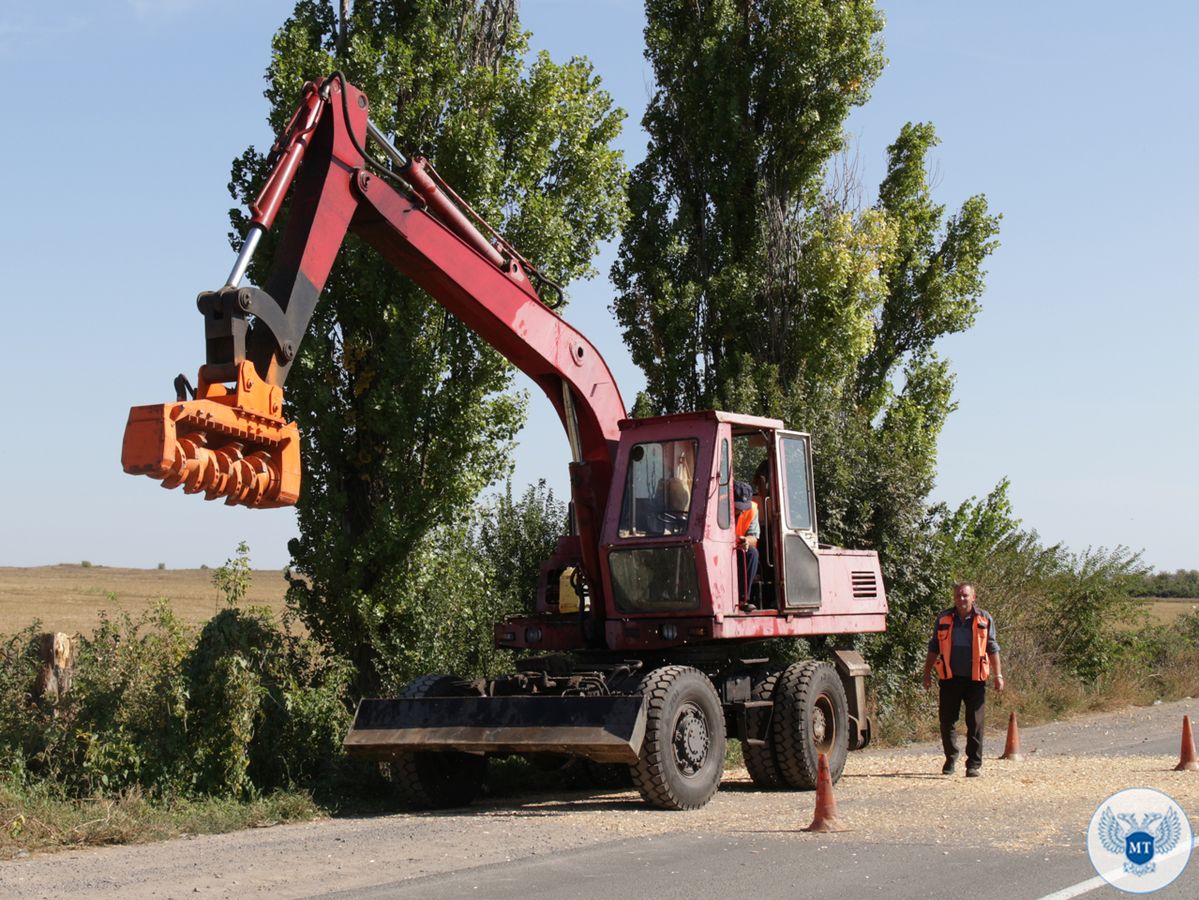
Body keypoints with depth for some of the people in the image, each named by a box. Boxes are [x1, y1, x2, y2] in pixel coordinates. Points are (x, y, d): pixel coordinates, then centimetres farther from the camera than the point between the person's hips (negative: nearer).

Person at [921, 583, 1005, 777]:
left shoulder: (984, 619, 4)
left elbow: (992, 649, 7)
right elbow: (933, 648, 12)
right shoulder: (943, 619, 6)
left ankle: (974, 764, 6)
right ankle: (950, 759, 23)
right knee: (946, 721, 5)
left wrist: (998, 675, 1)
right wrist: (927, 673, 9)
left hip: (975, 679, -1)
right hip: (950, 678, 1)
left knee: (975, 723, -1)